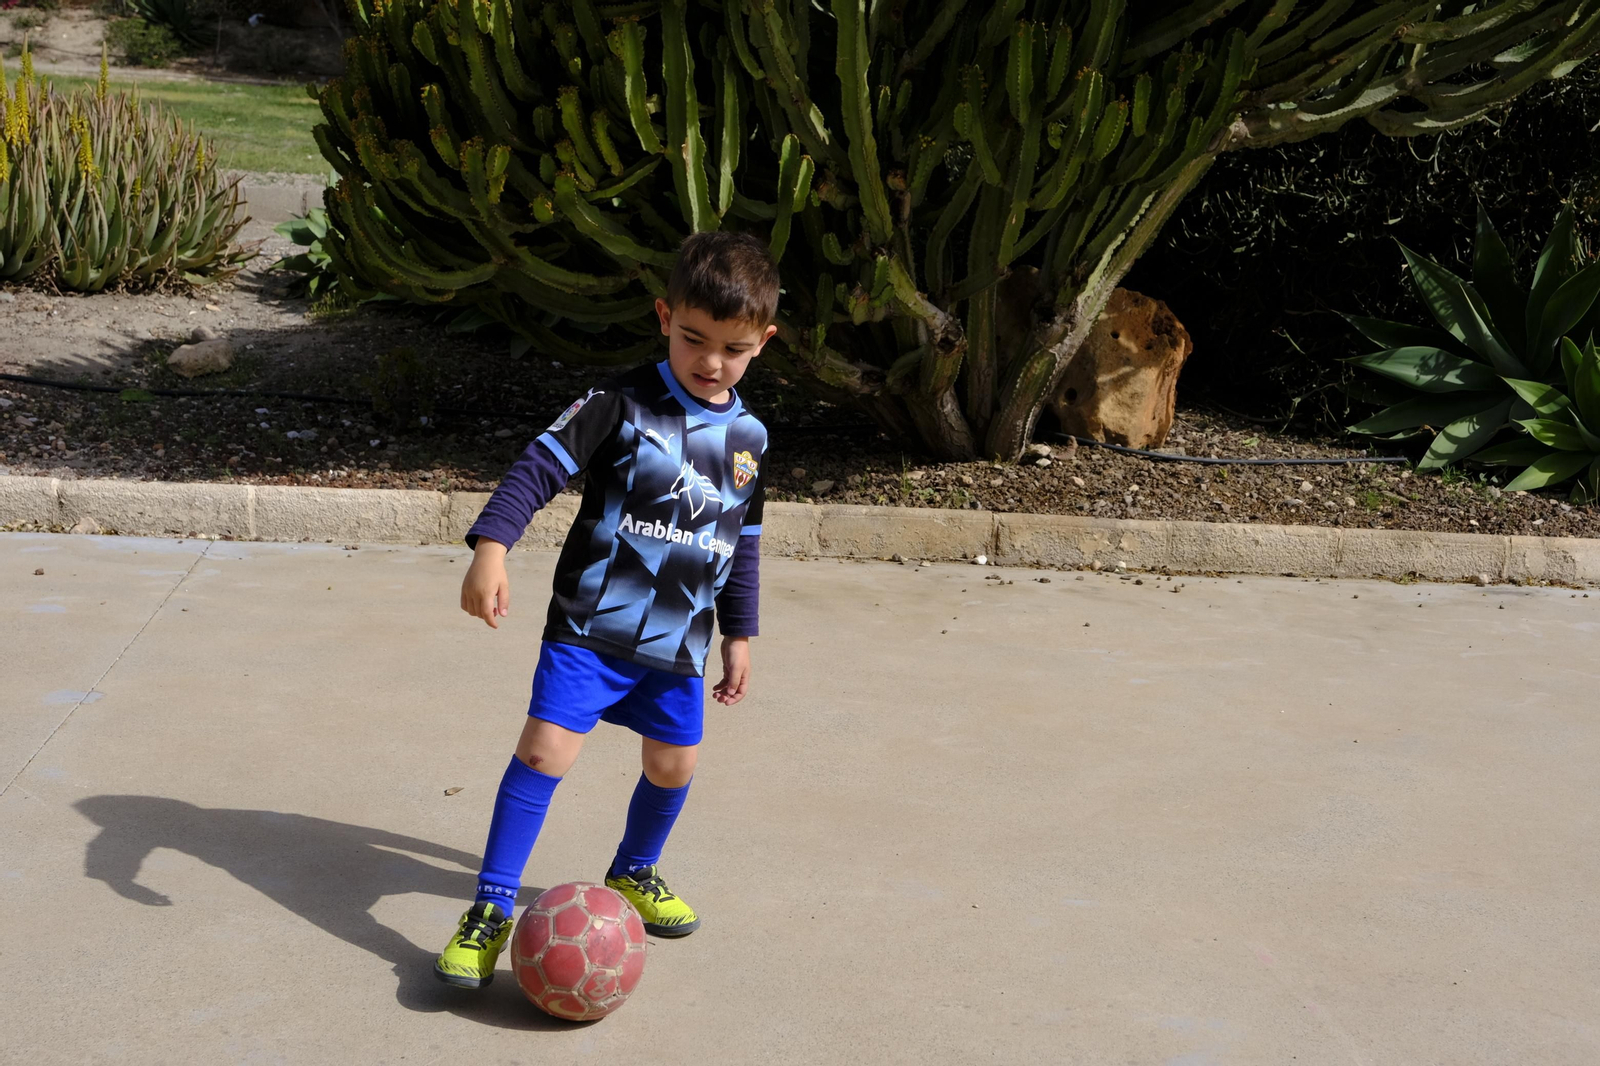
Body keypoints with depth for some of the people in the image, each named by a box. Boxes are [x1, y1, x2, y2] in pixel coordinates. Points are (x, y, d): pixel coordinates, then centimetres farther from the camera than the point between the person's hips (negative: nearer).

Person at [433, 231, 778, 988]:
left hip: (679, 640, 5)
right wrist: (490, 547, -31)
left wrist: (738, 635, 19)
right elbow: (540, 466, -17)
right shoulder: (623, 405, -11)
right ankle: (491, 909, -1)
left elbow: (744, 547, 16)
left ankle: (633, 875, 41)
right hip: (590, 624, -5)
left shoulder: (749, 438, 6)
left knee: (673, 764, 13)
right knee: (545, 749, -11)